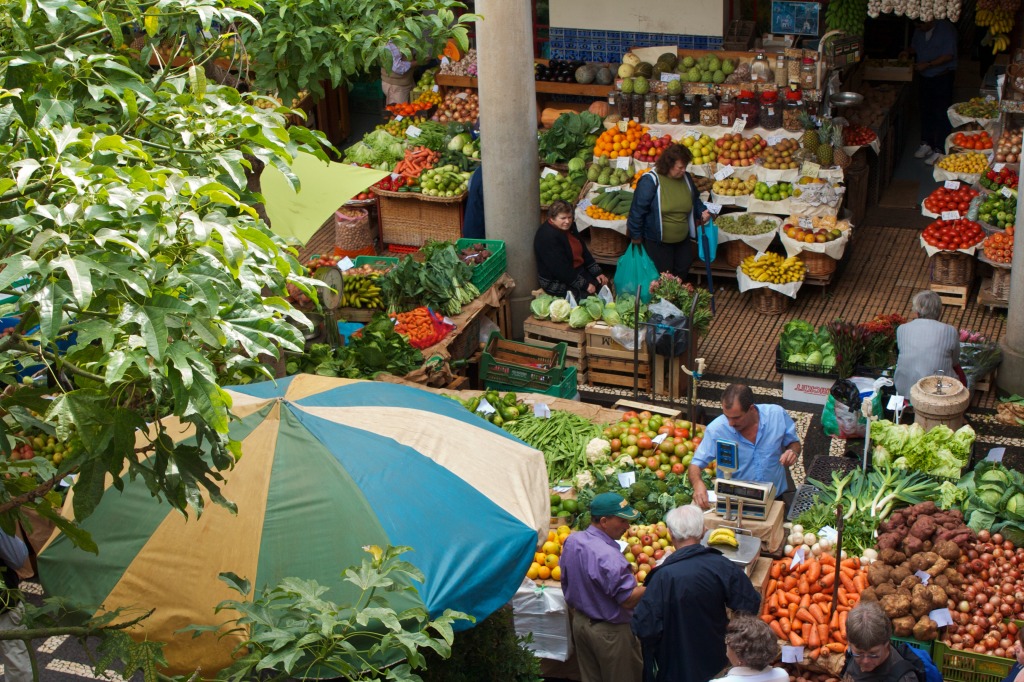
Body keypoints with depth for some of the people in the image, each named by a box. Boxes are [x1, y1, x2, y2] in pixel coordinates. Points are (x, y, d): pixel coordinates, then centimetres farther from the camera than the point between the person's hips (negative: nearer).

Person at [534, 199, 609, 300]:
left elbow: (583, 251, 12)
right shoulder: (548, 237, -25)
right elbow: (561, 269, -26)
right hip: (555, 282, -9)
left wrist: (597, 272, 3)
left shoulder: (569, 227, 3)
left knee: (603, 284, 0)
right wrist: (585, 285, -22)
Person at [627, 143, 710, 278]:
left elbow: (695, 200, 19)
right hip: (657, 242, -7)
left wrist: (702, 211, -2)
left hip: (683, 240, 7)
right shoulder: (650, 181, -21)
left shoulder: (686, 178, 1)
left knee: (683, 272, 18)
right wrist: (636, 235, -12)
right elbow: (637, 210, -17)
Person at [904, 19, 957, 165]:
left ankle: (939, 150, -2)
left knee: (941, 114, -5)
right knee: (926, 111, 14)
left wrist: (927, 64, -23)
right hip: (925, 77, 7)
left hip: (942, 78, -7)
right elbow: (914, 47, 21)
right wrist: (908, 53, -2)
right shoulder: (919, 31, 6)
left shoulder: (946, 29, -16)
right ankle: (926, 144, 26)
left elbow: (948, 56, -19)